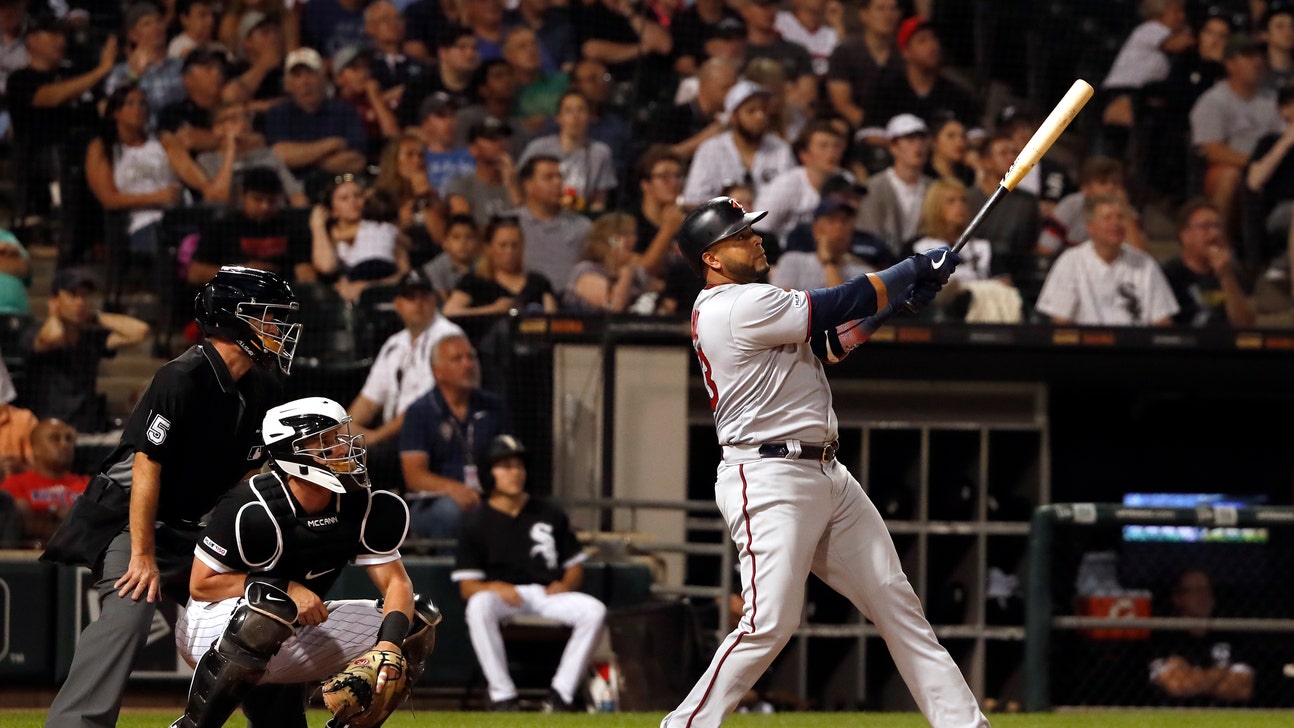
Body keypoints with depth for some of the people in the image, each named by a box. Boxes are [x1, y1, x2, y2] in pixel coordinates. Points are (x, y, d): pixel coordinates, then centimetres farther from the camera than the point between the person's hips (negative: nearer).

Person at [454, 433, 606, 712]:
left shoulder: (550, 515, 16)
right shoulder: (476, 524, 7)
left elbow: (575, 565, 18)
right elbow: (467, 587, 2)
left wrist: (565, 584, -5)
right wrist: (495, 587, -20)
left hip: (548, 593, 3)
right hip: (501, 595, -3)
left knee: (594, 610, -26)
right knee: (479, 606, -38)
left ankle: (561, 694, -22)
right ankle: (503, 696, -33)